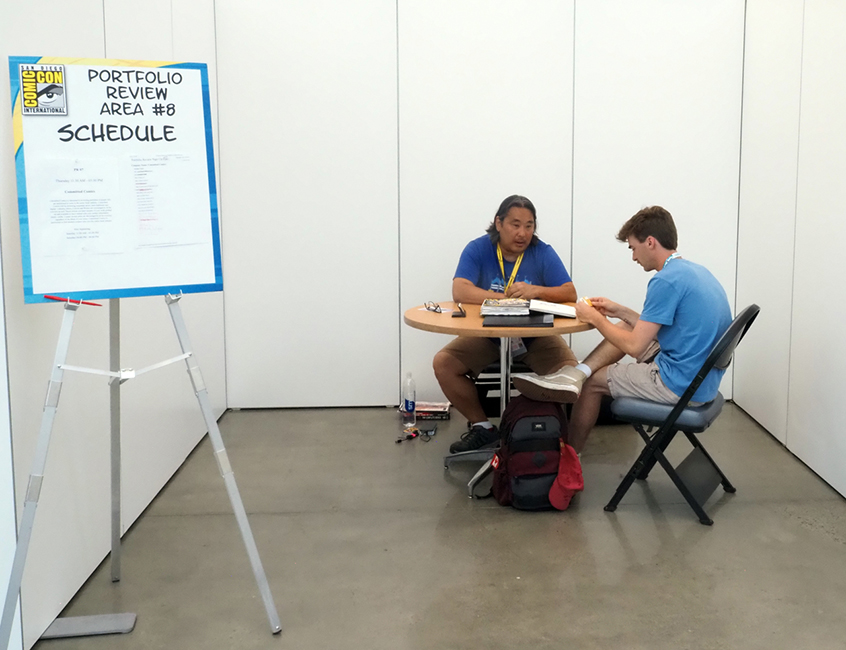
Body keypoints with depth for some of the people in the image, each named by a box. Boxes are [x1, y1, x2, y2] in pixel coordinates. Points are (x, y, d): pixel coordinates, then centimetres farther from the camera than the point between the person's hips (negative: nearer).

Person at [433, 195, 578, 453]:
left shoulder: (543, 253, -4)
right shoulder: (478, 250, -7)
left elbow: (570, 293, -11)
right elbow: (460, 291, -21)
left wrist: (536, 291, -30)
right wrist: (506, 298, -28)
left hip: (535, 336, 0)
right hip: (487, 334, 1)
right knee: (443, 364, -19)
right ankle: (482, 427, 0)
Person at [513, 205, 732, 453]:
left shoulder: (666, 281, -21)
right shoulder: (696, 270, 9)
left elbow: (634, 346, -17)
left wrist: (594, 318, -4)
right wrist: (619, 311, 16)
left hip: (680, 386, -9)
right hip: (702, 379, 9)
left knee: (592, 381, 8)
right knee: (625, 325, 15)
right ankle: (575, 375, -1)